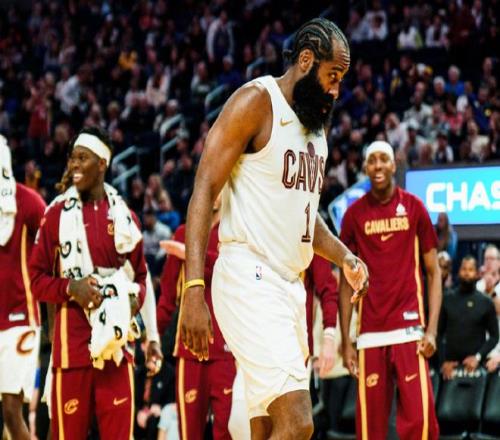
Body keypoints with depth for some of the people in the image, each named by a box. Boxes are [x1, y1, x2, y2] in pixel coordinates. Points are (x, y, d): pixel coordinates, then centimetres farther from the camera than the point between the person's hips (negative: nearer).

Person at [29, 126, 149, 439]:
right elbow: (37, 278, 3)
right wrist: (70, 288, -15)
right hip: (72, 340, -2)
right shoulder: (58, 214, 4)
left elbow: (140, 275, 20)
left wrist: (135, 299, -2)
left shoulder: (123, 216, 12)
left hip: (115, 340, 2)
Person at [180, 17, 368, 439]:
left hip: (291, 286, 9)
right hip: (250, 280, -9)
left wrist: (344, 257, 9)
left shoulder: (316, 123, 18)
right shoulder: (256, 102, -8)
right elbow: (204, 191, -14)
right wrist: (194, 290, -24)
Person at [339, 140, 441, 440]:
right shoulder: (355, 214, 7)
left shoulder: (414, 207, 4)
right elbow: (347, 282, 11)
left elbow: (434, 272, 6)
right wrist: (346, 340, 4)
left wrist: (432, 330, -5)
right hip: (370, 333, 2)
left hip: (408, 328, -1)